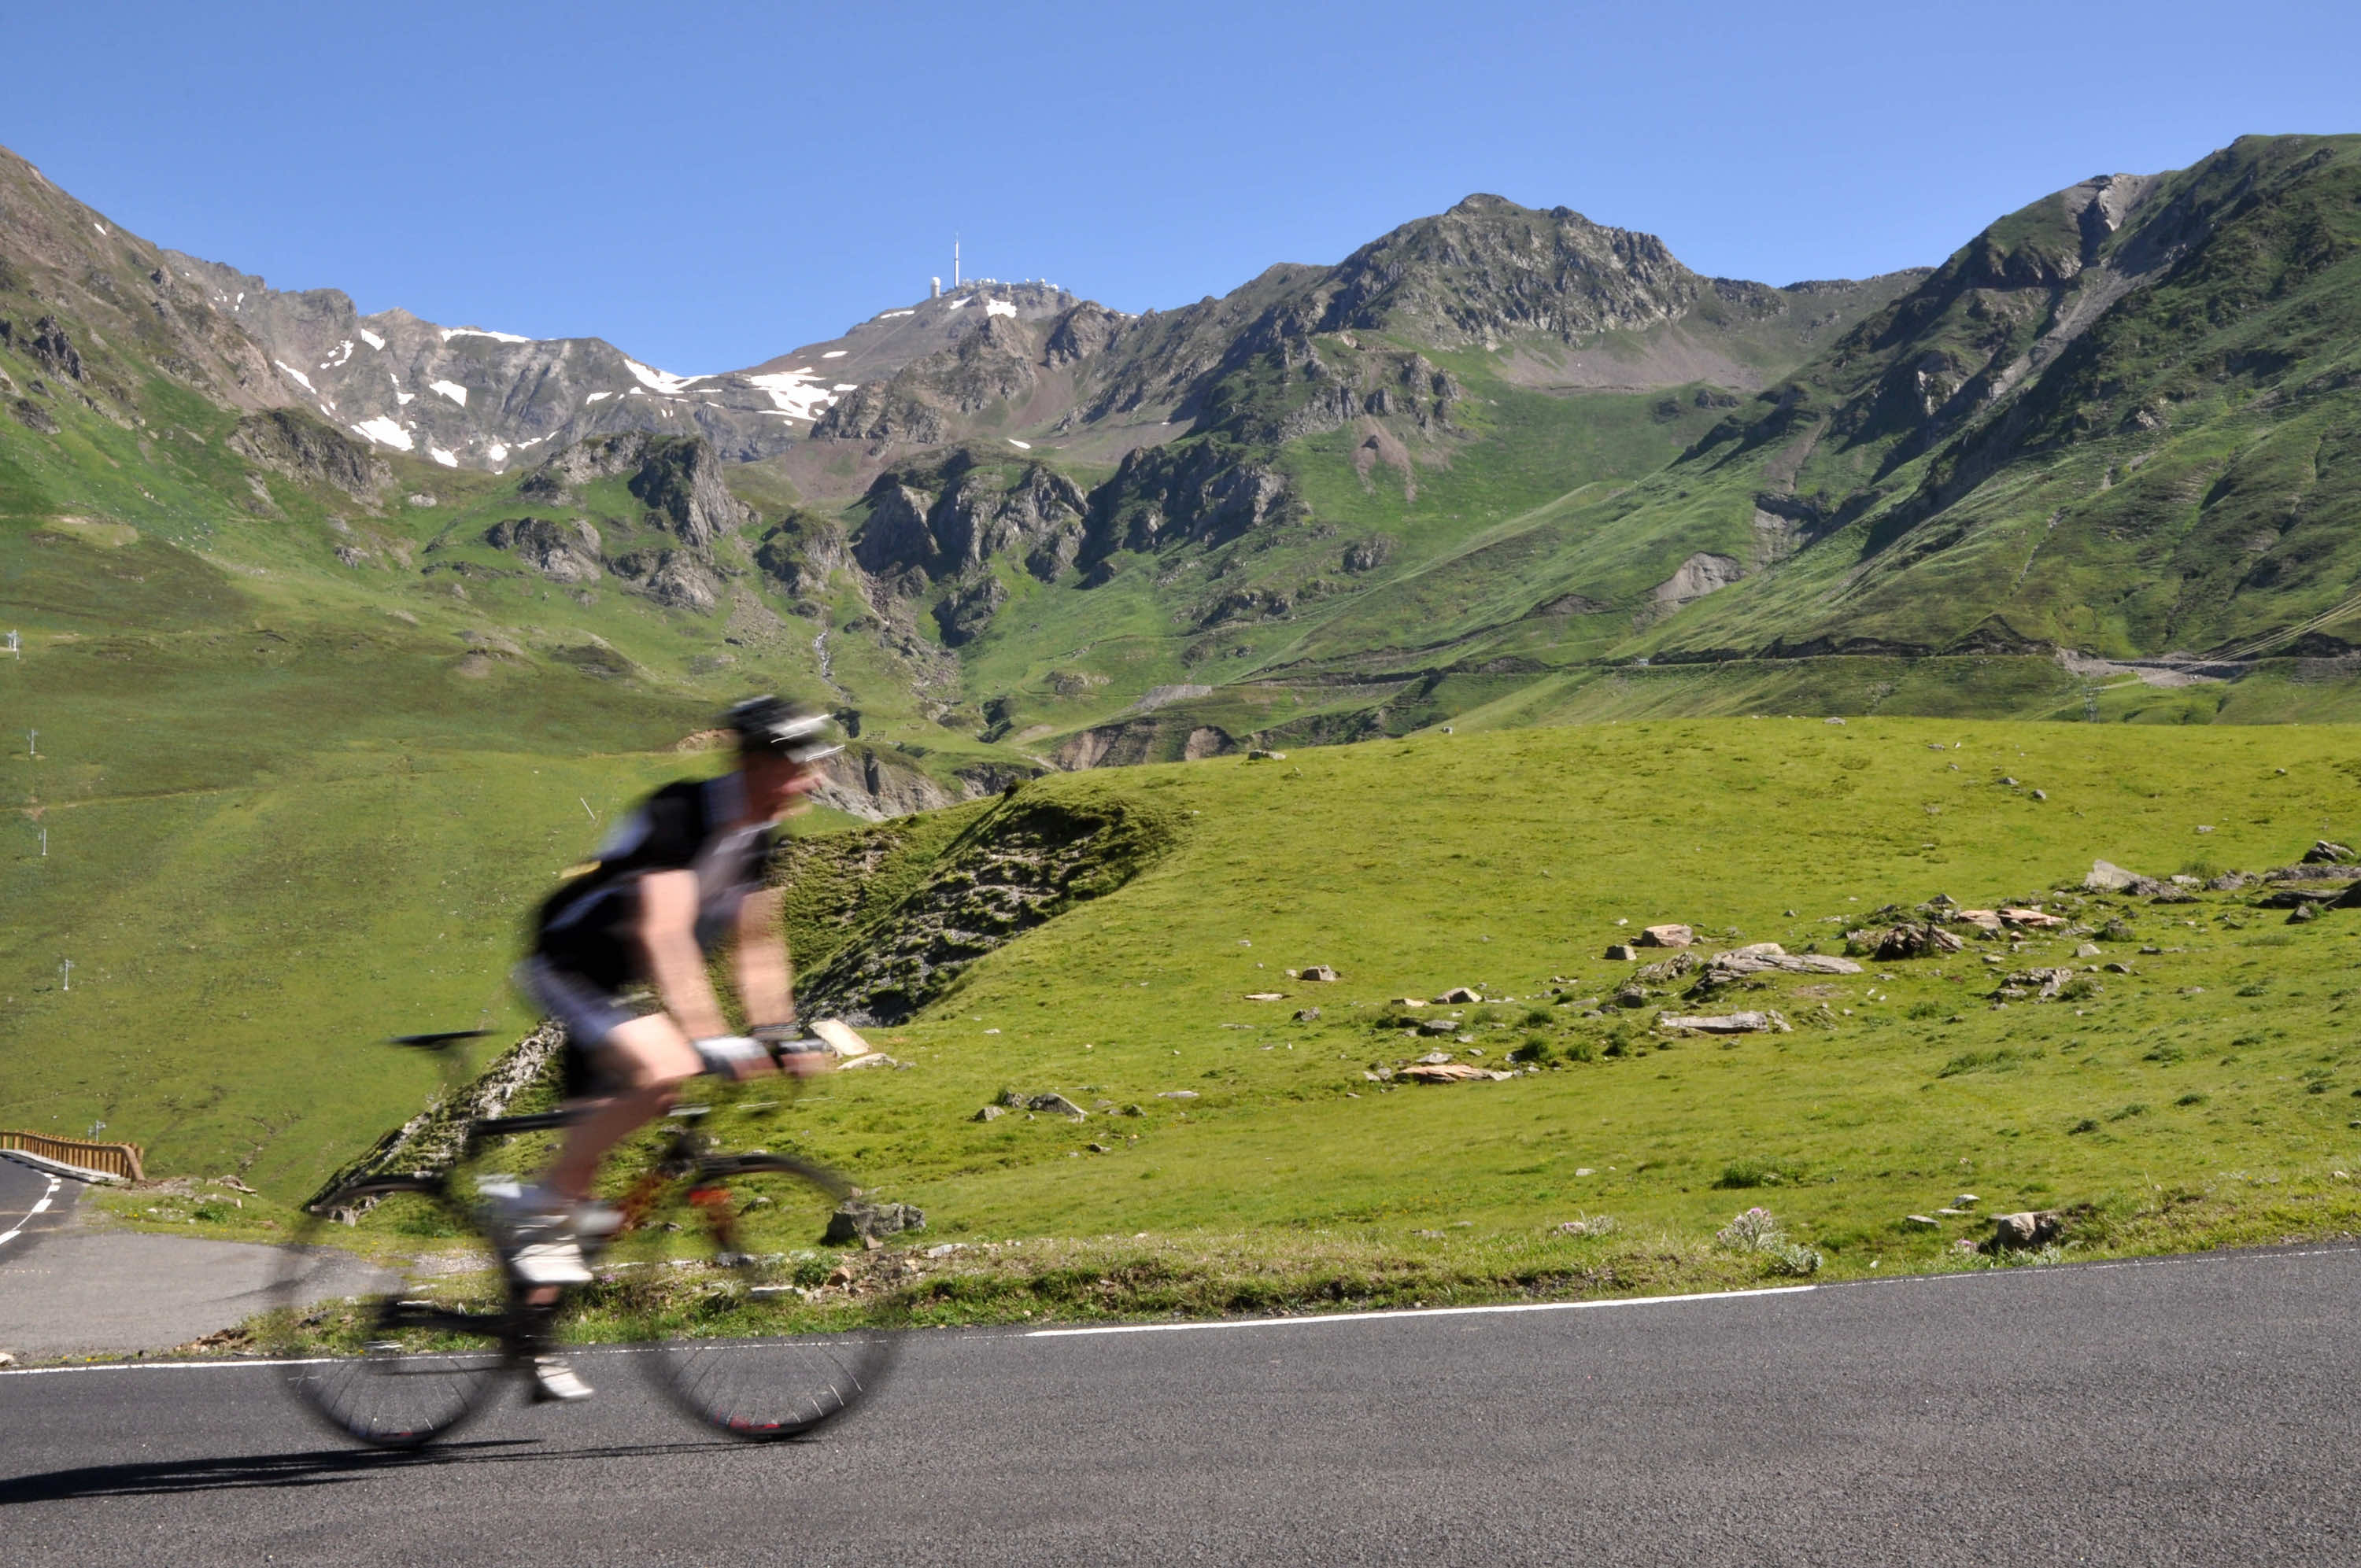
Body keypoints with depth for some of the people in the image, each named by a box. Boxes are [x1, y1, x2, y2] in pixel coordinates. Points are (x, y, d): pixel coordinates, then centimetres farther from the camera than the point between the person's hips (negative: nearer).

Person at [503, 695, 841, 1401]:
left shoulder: (758, 837, 0)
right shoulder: (679, 814, -26)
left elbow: (758, 944, 5)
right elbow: (662, 934, -36)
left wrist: (778, 1034, -5)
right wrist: (703, 1035, -44)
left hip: (613, 986, 9)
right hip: (566, 964, -9)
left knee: (592, 1137, 7)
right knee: (661, 1073, -31)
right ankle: (536, 1208, -16)